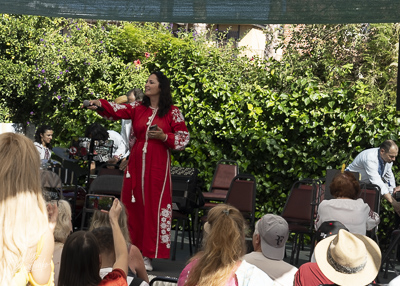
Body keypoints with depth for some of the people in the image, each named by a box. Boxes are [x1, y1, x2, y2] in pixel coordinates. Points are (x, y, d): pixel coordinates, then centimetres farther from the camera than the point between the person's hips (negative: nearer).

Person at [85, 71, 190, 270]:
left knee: (153, 207, -3)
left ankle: (147, 256, 3)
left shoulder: (172, 112, 2)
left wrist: (164, 137, -12)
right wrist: (100, 105, -27)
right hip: (136, 162, 3)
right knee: (132, 206, 5)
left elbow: (184, 138, 3)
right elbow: (117, 111, -8)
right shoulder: (137, 108, 9)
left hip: (157, 164, -3)